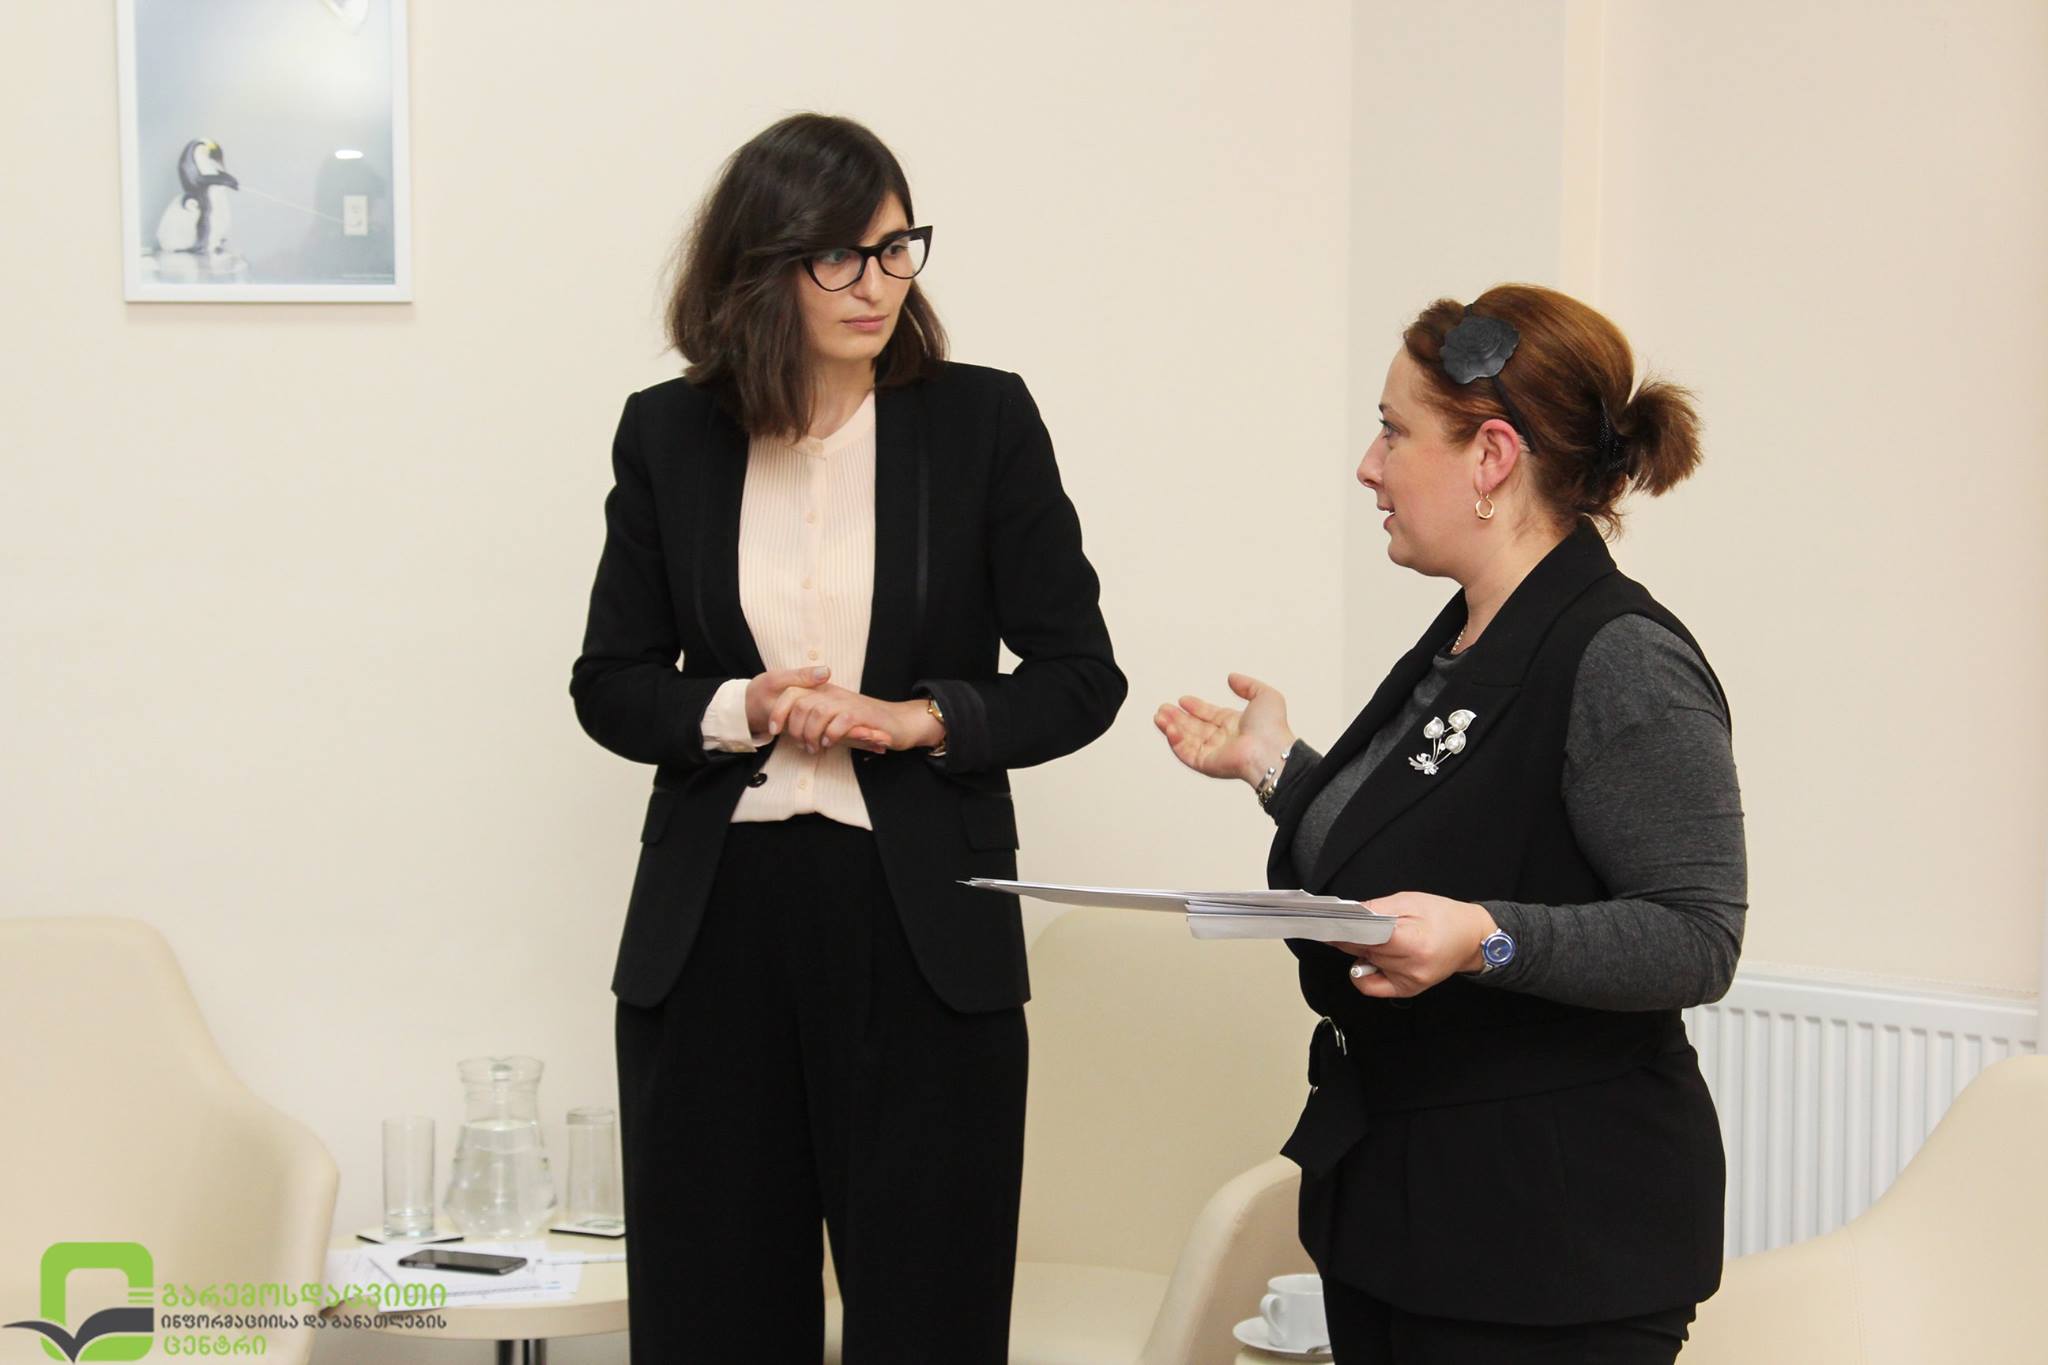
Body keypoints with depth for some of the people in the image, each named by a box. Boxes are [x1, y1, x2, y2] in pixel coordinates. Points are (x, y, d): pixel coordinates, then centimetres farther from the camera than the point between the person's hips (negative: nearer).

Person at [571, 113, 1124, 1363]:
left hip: (921, 929, -2)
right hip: (715, 929, 2)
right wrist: (737, 712, -10)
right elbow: (611, 684, 10)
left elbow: (1080, 677, 3)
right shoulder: (668, 435, 5)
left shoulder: (984, 420, 1)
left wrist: (917, 720, -13)